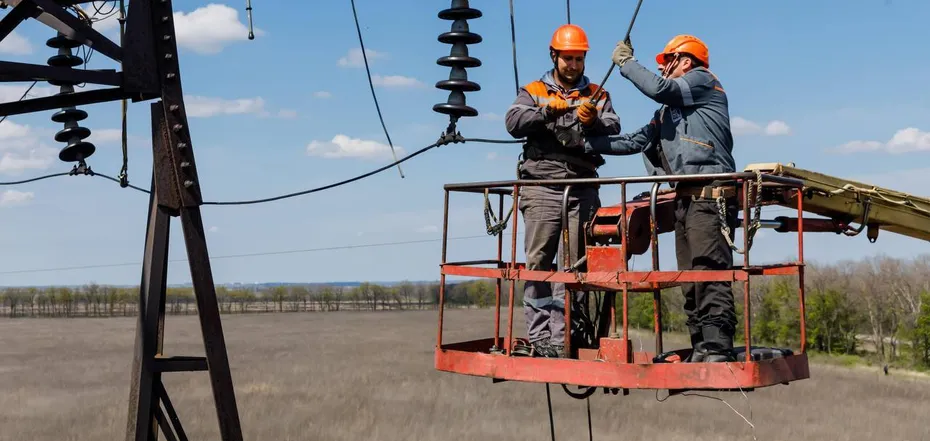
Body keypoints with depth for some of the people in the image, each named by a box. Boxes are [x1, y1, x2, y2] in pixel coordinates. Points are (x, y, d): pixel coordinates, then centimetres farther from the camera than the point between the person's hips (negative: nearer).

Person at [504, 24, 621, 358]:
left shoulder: (597, 95, 17)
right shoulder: (533, 92, 14)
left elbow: (614, 129, 1)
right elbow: (513, 123, -3)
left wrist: (594, 121, -19)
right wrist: (547, 111, -18)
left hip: (582, 191, 1)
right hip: (541, 189, -1)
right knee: (538, 262, -5)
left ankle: (560, 338, -1)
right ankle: (538, 337, -3)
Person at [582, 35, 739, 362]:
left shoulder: (703, 80, 5)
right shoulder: (669, 111, 29)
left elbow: (658, 88, -11)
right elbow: (637, 141, 25)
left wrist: (625, 62, 4)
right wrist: (587, 144, 22)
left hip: (710, 196, -9)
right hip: (685, 198, 9)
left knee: (710, 274, -16)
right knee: (690, 280, 6)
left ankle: (717, 348, -20)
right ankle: (700, 351, 7)